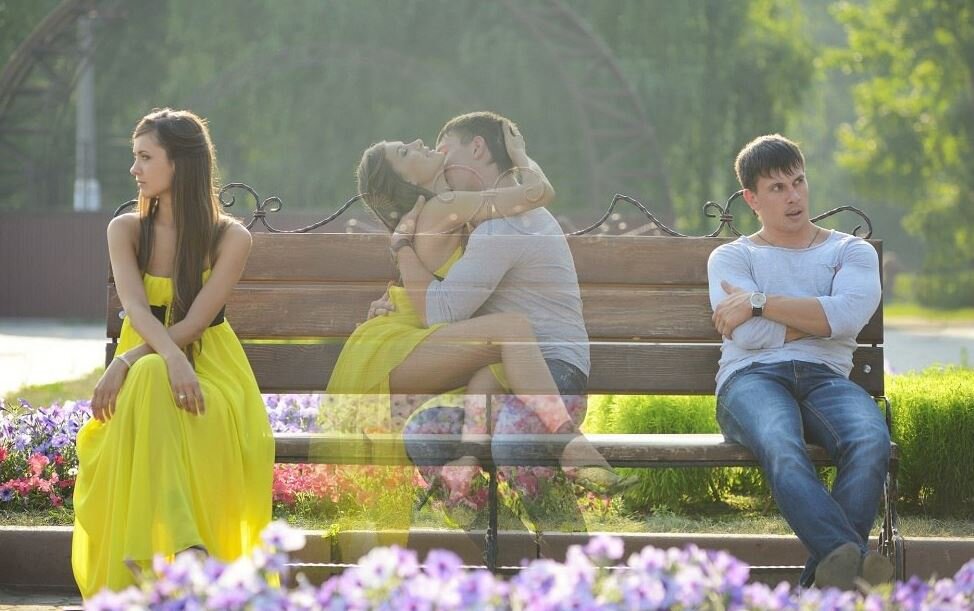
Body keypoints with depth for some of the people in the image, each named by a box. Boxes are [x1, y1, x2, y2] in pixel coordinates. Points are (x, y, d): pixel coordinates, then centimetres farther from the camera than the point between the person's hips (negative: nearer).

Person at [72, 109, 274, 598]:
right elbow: (136, 308, -15)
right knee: (154, 378, -37)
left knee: (150, 381, -37)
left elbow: (193, 323, -14)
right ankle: (186, 552, -45)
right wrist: (171, 357, -35)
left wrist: (126, 363, -28)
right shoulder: (127, 230, 2)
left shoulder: (231, 238, -5)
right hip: (144, 367, 2)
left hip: (210, 368, -1)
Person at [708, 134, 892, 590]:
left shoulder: (851, 252, 23)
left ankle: (825, 574, -47)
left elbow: (849, 315, -2)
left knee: (871, 439, -36)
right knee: (781, 446, -40)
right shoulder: (731, 257, 21)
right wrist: (822, 318, 5)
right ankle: (852, 556, -57)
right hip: (751, 378, -1)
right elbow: (750, 336, 1)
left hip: (824, 378, 1)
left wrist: (759, 303, -1)